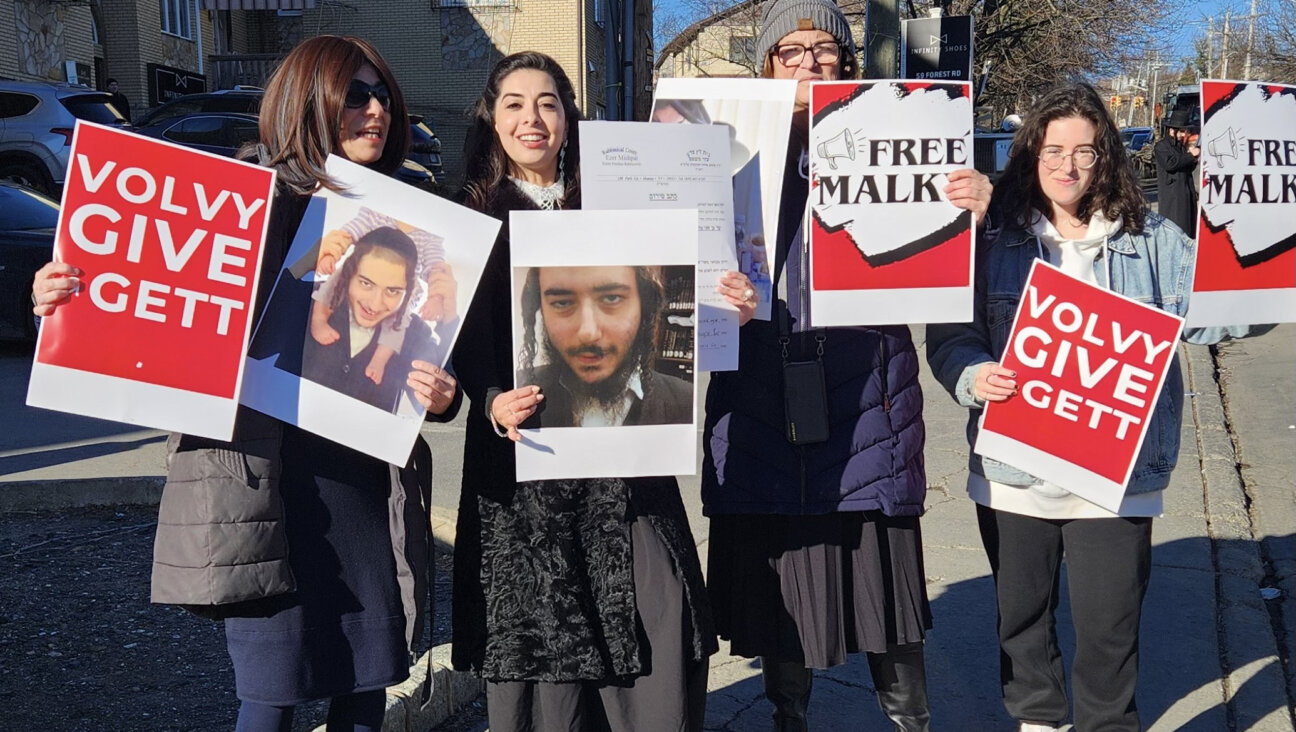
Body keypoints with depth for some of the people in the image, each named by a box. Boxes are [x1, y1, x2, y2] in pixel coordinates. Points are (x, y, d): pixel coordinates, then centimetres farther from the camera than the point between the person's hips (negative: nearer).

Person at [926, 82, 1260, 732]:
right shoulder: (994, 239, 2)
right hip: (1012, 470, 1)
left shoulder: (1150, 239, 4)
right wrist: (973, 373, -20)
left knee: (1109, 624, 6)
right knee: (1021, 613, 18)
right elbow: (948, 332, 0)